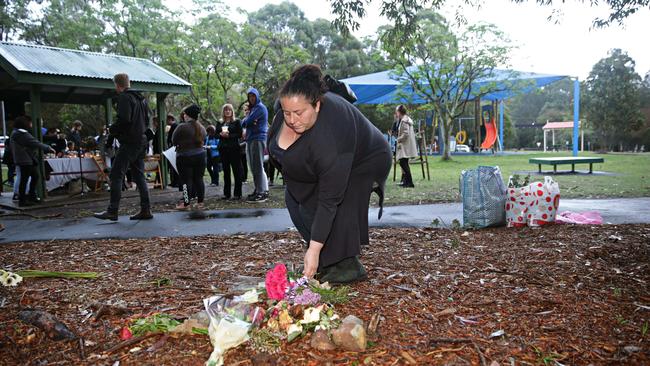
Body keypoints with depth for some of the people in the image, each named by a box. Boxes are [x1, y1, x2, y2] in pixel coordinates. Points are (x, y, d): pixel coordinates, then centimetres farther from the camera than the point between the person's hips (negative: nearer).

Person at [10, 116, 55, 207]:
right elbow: (35, 143, -19)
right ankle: (22, 200, 2)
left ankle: (32, 197, 23)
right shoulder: (22, 134, -18)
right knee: (24, 179, -4)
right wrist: (48, 148, -11)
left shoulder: (15, 133, 16)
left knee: (35, 177, 16)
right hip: (26, 160, -11)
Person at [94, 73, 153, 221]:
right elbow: (146, 121, 21)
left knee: (116, 175, -5)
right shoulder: (141, 98, 17)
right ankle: (145, 210, 9)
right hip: (141, 141, 9)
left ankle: (112, 211, -6)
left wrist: (111, 129, -5)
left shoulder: (124, 97, -10)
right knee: (139, 176, 10)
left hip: (129, 142, -9)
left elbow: (124, 120, -21)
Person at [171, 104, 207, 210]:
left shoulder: (182, 127, -12)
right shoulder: (202, 128, 8)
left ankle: (186, 203, 1)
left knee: (186, 180, -1)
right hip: (200, 155, 5)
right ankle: (200, 202, 11)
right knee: (199, 179, 8)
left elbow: (174, 141, -3)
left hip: (185, 157, -5)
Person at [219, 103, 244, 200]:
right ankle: (226, 193, 12)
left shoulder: (237, 122, 4)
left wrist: (229, 136, -16)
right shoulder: (220, 123, 15)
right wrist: (221, 134, -9)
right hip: (223, 149, 4)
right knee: (226, 171, 6)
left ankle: (237, 194, -2)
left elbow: (240, 134, -5)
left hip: (234, 149, -4)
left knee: (236, 171, -5)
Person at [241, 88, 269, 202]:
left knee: (258, 167, -11)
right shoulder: (252, 108, 23)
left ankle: (262, 192, -12)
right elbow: (243, 123, 11)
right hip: (250, 140, 9)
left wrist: (246, 121, 8)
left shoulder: (260, 107, -6)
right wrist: (248, 122, -9)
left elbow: (247, 122, -14)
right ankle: (258, 189, 14)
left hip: (258, 139, -9)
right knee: (253, 167, 9)